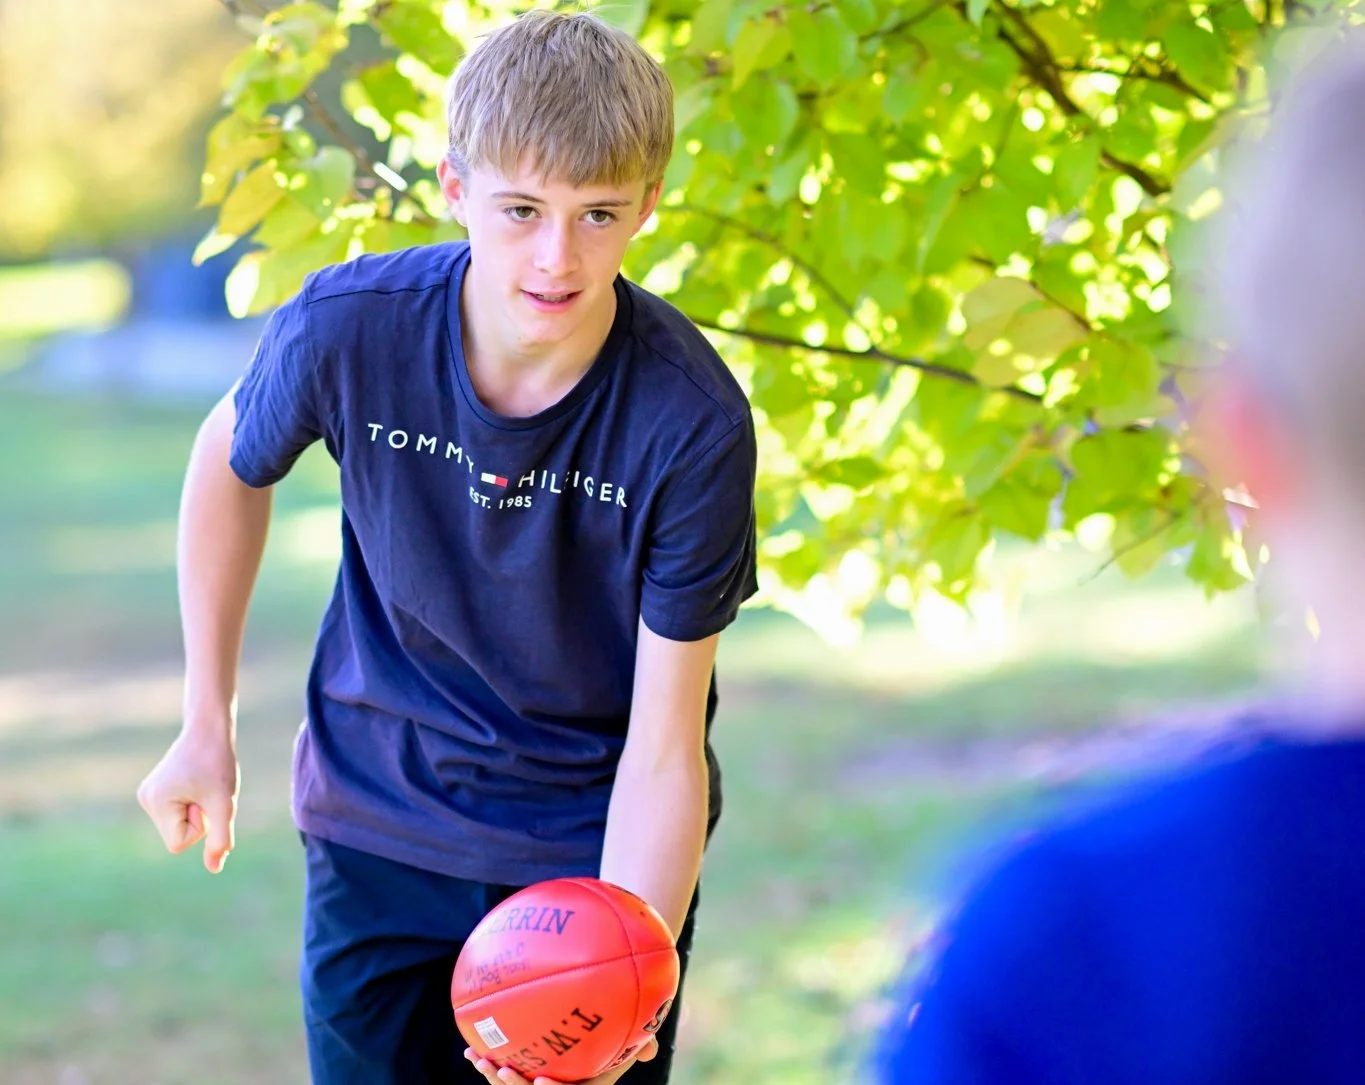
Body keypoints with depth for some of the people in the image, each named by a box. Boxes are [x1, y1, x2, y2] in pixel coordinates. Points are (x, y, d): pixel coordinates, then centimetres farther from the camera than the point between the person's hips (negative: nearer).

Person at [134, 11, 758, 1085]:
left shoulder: (692, 423, -25)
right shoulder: (348, 327, -20)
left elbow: (663, 751, -22)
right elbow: (231, 463, 4)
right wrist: (208, 726, 7)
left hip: (599, 845, -1)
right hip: (378, 828, 2)